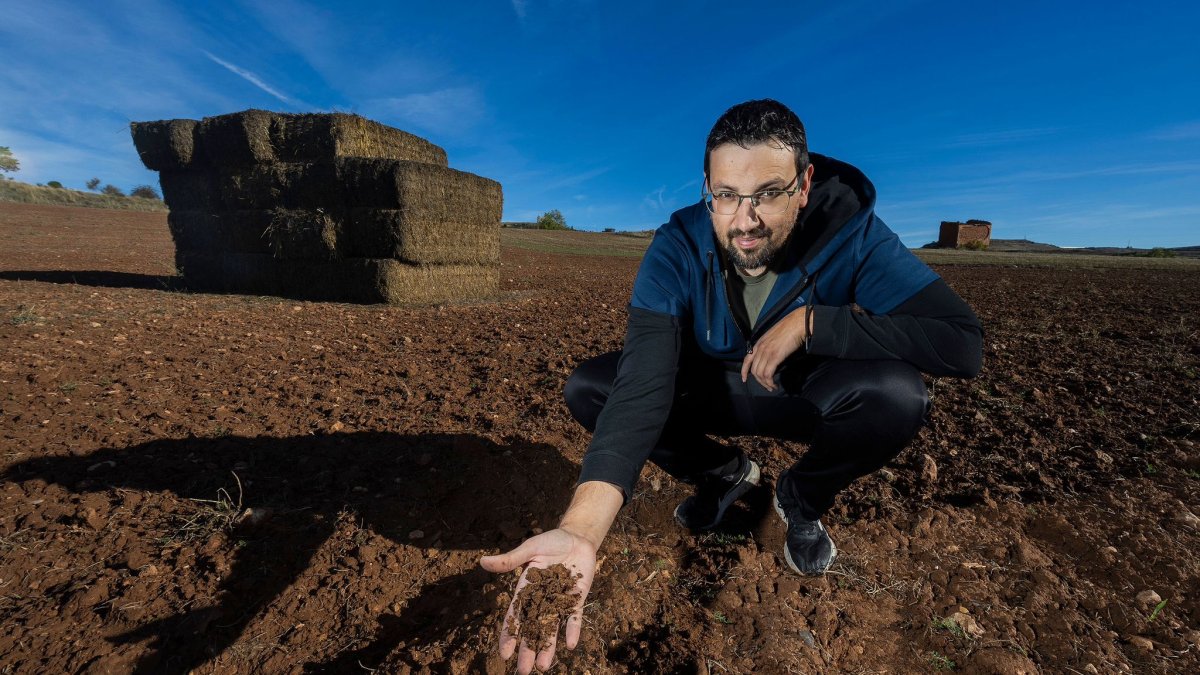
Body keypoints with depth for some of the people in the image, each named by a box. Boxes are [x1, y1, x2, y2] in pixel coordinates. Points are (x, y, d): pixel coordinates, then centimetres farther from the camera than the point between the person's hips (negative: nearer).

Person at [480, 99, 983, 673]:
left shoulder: (852, 233, -23)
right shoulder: (678, 247, -26)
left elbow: (962, 342, -26)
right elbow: (643, 383, -38)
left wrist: (810, 321, -33)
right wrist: (580, 530, -51)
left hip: (806, 394, 0)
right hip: (710, 389, 1)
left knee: (898, 395, -32)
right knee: (588, 388, -17)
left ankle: (802, 497, 4)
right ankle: (725, 474, 8)